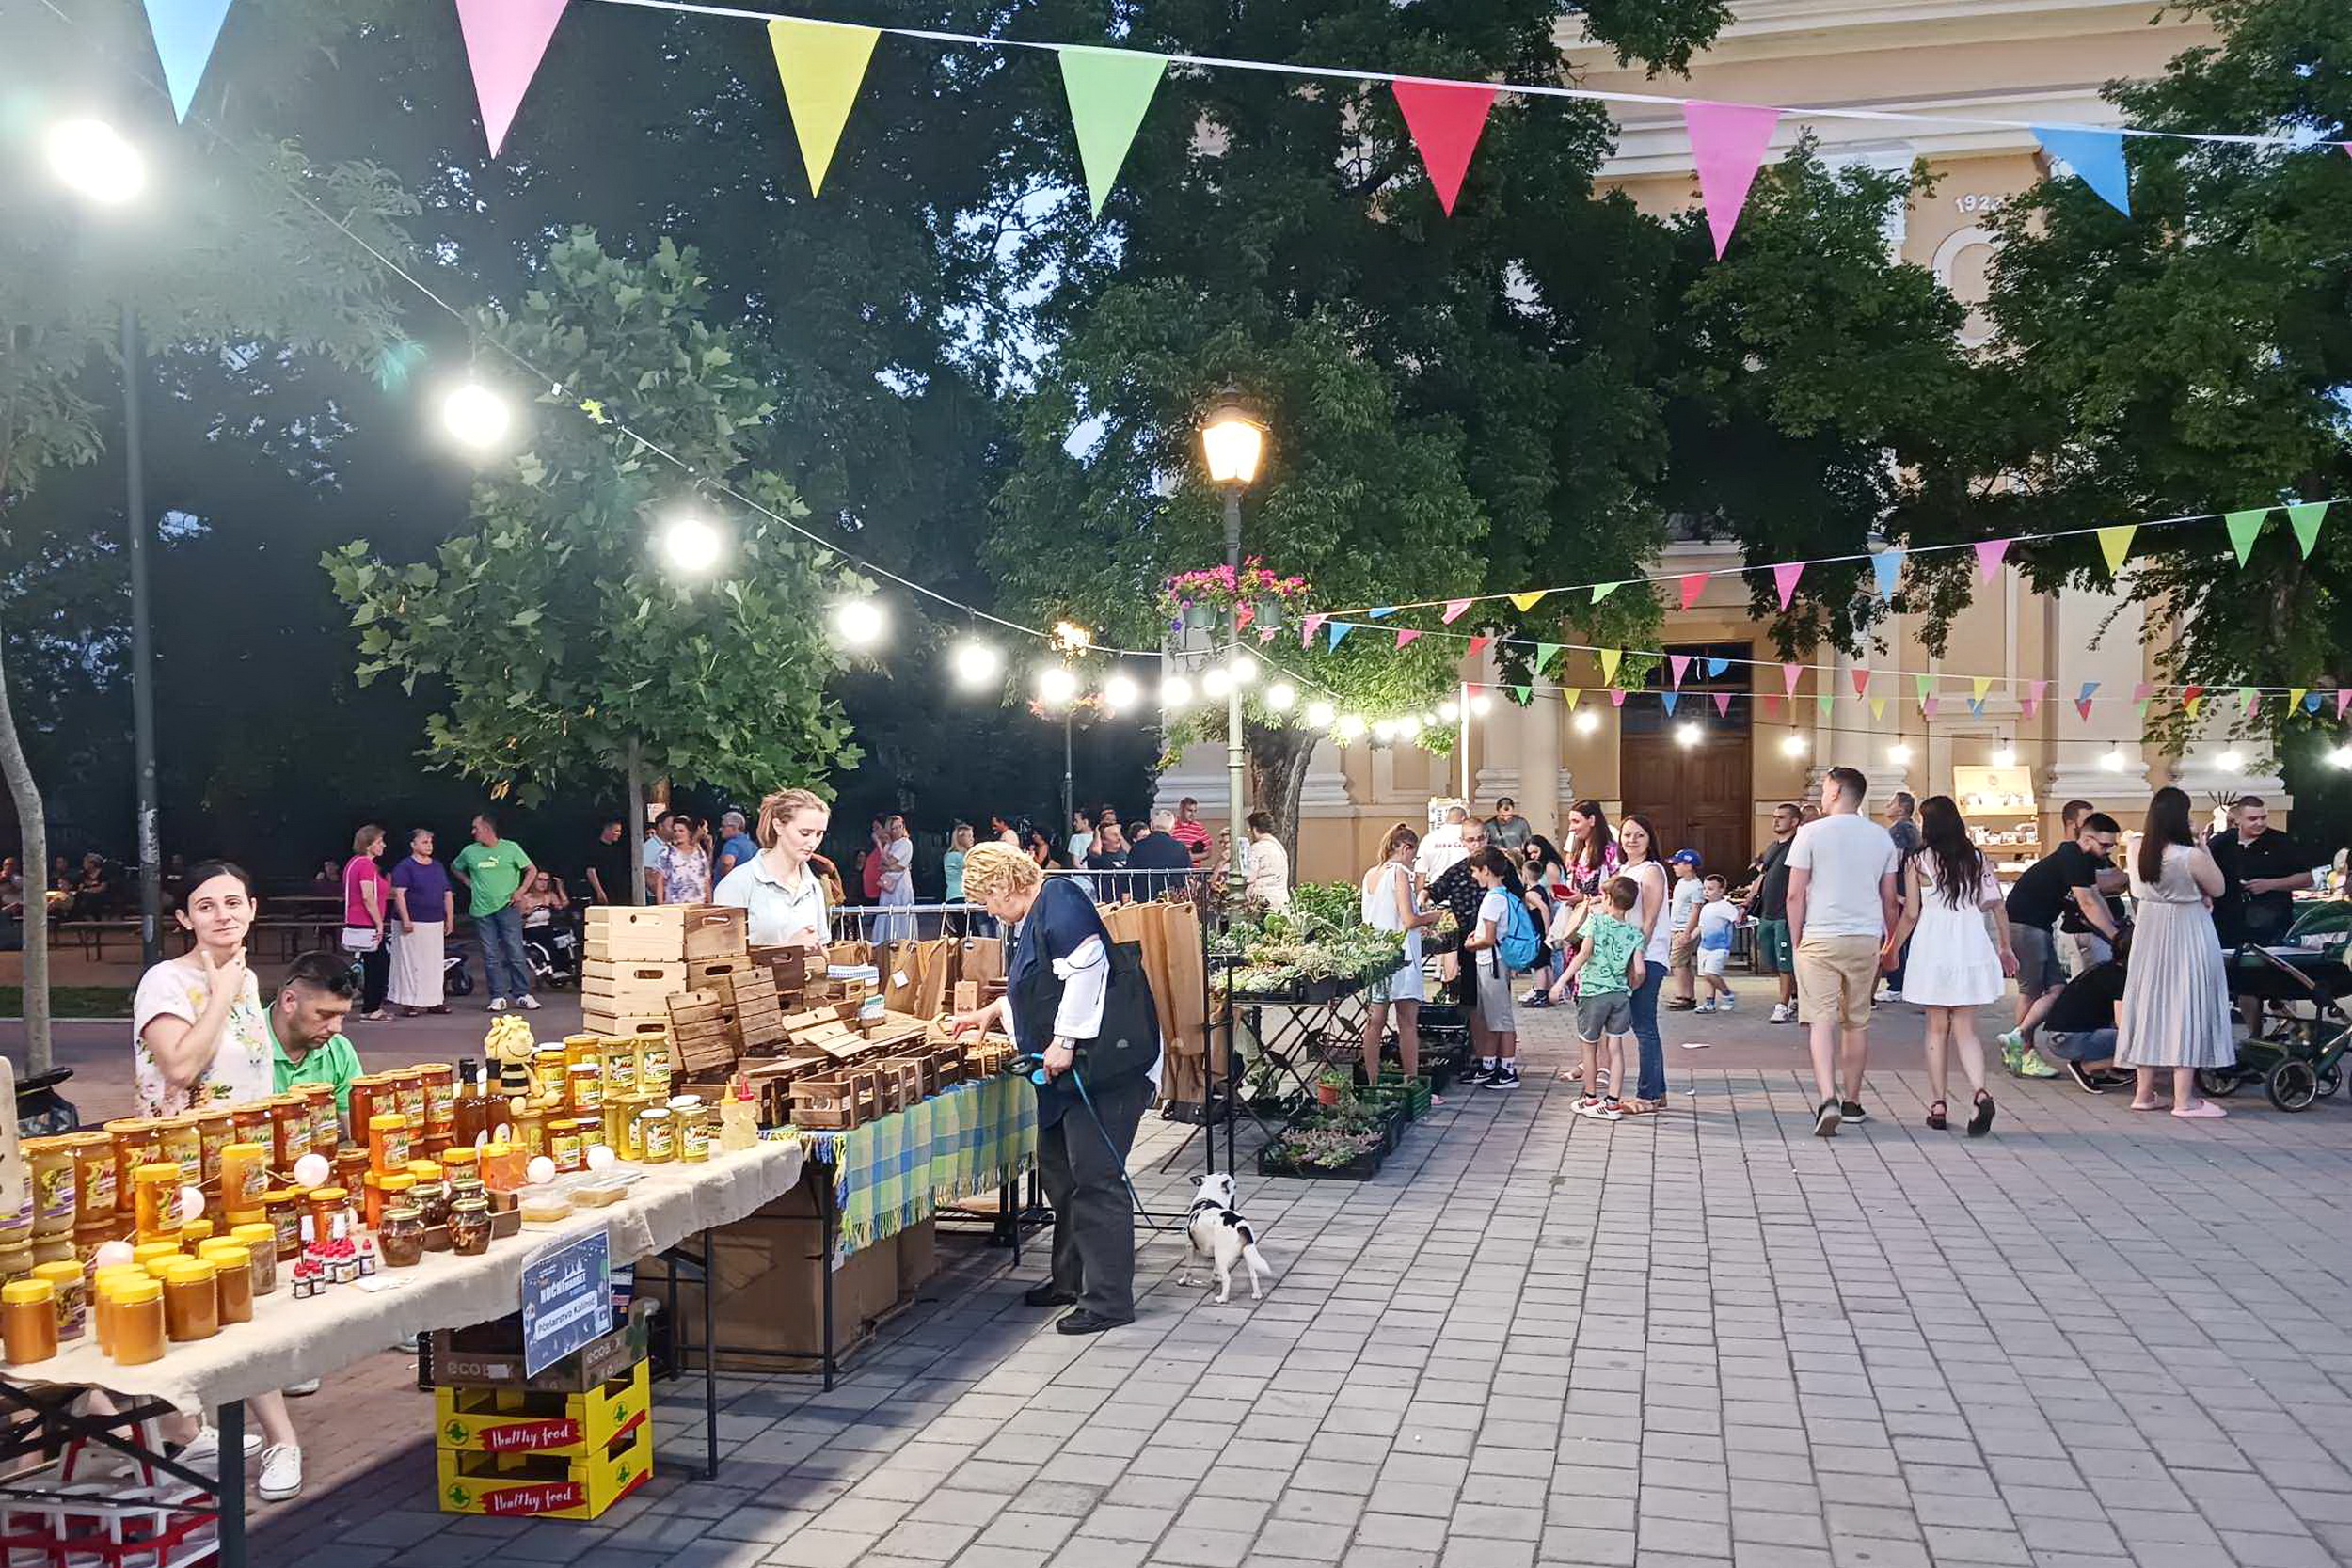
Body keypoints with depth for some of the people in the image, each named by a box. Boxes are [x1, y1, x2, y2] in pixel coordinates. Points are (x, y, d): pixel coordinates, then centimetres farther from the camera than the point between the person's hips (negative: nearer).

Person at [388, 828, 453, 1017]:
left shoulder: (438, 866, 15)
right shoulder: (404, 867, -5)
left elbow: (447, 895, 19)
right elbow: (399, 893, -13)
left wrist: (450, 918, 14)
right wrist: (406, 920, -19)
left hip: (435, 923, 7)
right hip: (413, 924, -7)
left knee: (434, 964, 8)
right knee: (411, 963, -5)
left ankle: (433, 1001, 14)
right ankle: (409, 1002, -1)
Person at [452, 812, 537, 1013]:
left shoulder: (510, 848, 0)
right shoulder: (469, 851, 8)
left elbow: (530, 870, 6)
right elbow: (454, 868, 26)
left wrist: (520, 891, -5)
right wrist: (469, 883, 12)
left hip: (507, 908, -3)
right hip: (481, 910, 3)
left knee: (515, 952, -4)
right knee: (490, 956, 3)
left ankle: (522, 995, 2)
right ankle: (498, 997, 8)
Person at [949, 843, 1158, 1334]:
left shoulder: (1060, 902, -13)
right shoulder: (1030, 921, 20)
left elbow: (1084, 972, -24)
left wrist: (1064, 1042, -23)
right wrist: (989, 1013, 32)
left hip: (1104, 1062, -11)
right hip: (1066, 1071, 11)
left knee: (1095, 1178, -9)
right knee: (1058, 1170, 18)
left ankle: (1108, 1301, -4)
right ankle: (1071, 1279, 31)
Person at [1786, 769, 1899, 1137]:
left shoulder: (1811, 833, -5)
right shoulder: (1882, 837, 8)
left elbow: (1795, 894, -7)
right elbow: (1889, 899, 12)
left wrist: (1796, 942, 2)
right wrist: (1890, 943, 22)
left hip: (1820, 939, -4)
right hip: (1866, 940, 4)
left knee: (1822, 1022, -5)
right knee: (1857, 1022, 13)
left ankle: (1828, 1100, -21)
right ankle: (1852, 1102, 23)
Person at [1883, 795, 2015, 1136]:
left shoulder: (1919, 861, -4)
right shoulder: (1977, 859, 5)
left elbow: (1911, 914, -4)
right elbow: (1996, 905, 4)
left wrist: (1893, 948, 9)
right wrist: (2005, 947, 14)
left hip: (1933, 950, -2)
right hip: (1972, 947, 2)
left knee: (1937, 1028, 9)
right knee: (1965, 1029, 5)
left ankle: (1937, 1104, 11)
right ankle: (1980, 1092, -18)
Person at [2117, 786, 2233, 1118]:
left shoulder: (2138, 852, -2)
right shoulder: (2192, 856, -19)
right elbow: (2218, 889, -4)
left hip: (2149, 932, 6)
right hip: (2186, 934, -6)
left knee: (2151, 1004, 12)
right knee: (2184, 1007, -1)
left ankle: (2144, 1092, 17)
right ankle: (2184, 1099, 1)